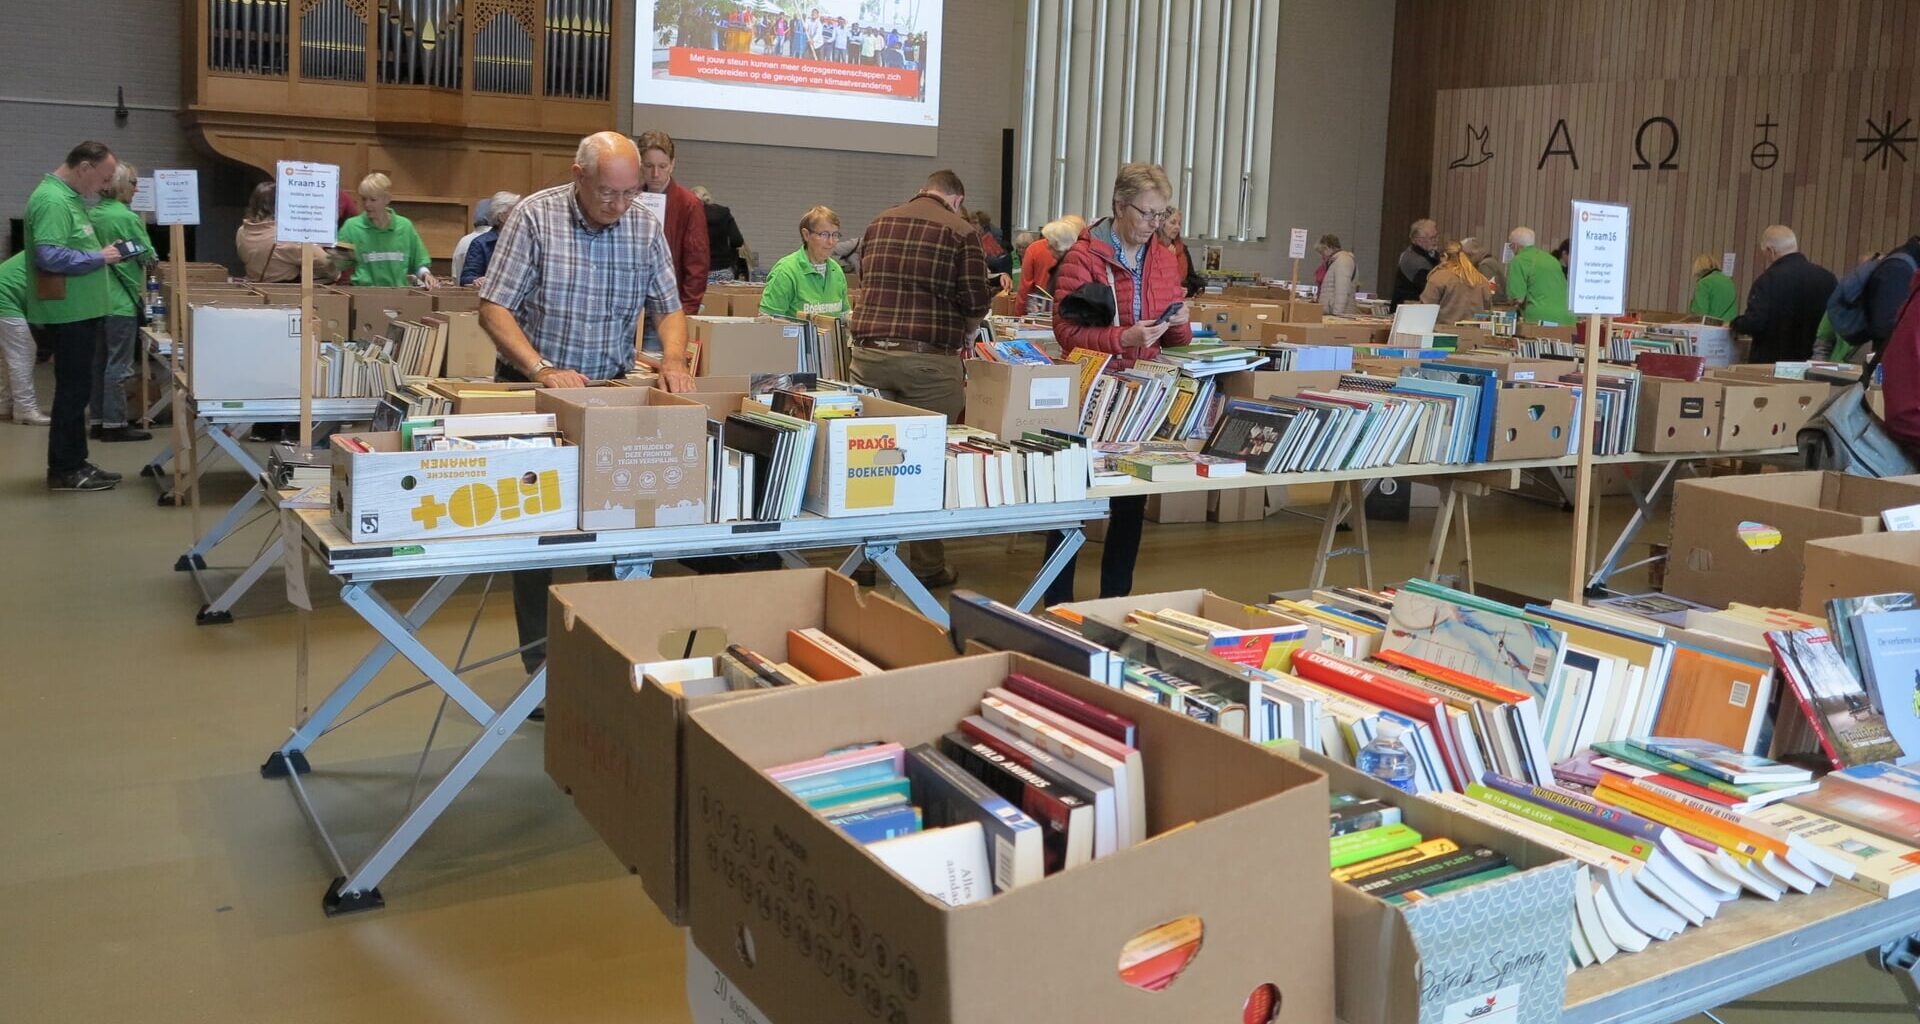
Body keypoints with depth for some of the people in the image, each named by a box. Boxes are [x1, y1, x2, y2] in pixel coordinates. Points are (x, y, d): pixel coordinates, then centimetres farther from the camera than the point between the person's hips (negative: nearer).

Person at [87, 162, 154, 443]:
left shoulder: (91, 215, 7)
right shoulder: (128, 218, -15)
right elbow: (149, 257, -8)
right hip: (121, 301, -7)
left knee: (99, 362, 13)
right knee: (118, 365, -3)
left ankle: (98, 421, 18)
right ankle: (114, 424, 0)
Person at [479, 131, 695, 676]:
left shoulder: (646, 227, 0)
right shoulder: (535, 216, -12)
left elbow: (669, 308, 4)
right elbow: (494, 309, -14)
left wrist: (673, 357, -17)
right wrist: (543, 370, -28)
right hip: (534, 386, -3)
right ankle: (539, 655, 7)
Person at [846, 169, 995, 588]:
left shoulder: (878, 224, 15)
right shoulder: (961, 231, 0)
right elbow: (977, 301, -4)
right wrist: (962, 335, 16)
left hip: (868, 353, 4)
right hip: (928, 359, -4)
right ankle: (927, 565, 10)